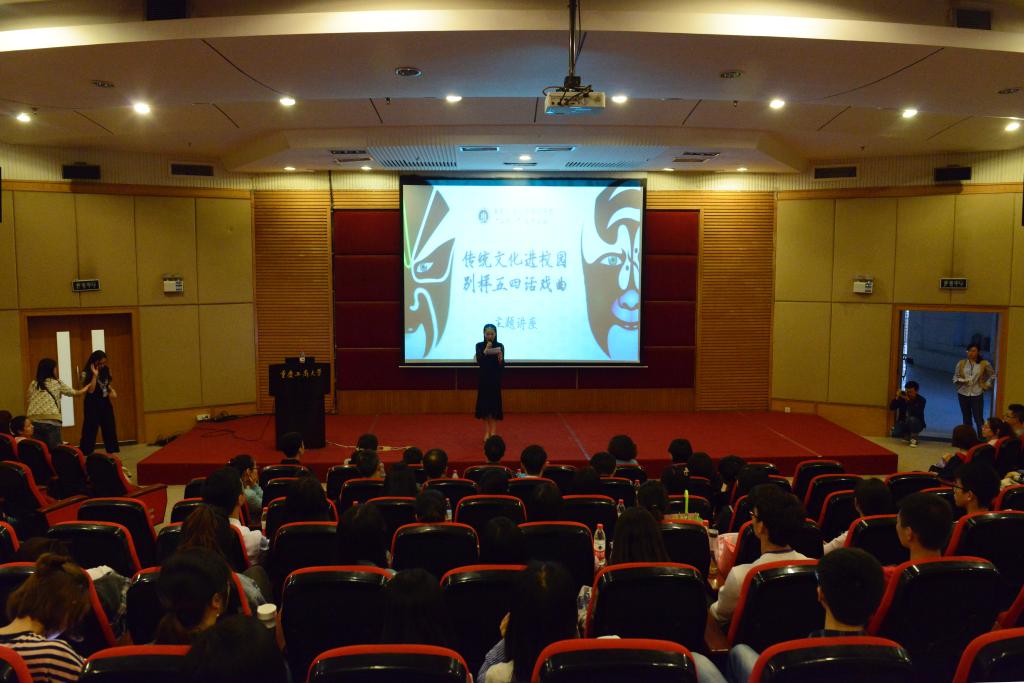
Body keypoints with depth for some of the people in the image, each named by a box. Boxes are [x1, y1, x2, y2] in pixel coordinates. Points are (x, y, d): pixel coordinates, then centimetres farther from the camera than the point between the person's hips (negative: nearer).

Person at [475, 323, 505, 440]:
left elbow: (502, 366, -4)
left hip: (495, 379, 0)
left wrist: (501, 359, -25)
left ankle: (493, 433, 4)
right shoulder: (479, 346, -2)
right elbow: (479, 362, -14)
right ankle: (486, 433, 9)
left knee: (495, 405, 0)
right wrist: (485, 350, -24)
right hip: (483, 379, 0)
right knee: (484, 405, 2)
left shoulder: (500, 346, -2)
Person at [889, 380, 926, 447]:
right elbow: (891, 408, -11)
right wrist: (897, 398, -25)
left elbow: (916, 413, -31)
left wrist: (908, 401, -40)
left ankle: (914, 438, -14)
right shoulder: (902, 397, -7)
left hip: (917, 424, -2)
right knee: (894, 433, -26)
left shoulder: (921, 400, -15)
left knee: (912, 419, -38)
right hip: (903, 422, 3)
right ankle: (907, 435, 11)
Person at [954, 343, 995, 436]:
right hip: (963, 394, 2)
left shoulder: (984, 364, 0)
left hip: (977, 394, -2)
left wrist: (986, 385, 4)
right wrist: (960, 380, -15)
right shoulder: (961, 363, 3)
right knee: (966, 419, 9)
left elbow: (993, 375, 13)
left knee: (978, 419, -7)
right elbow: (955, 377, 5)